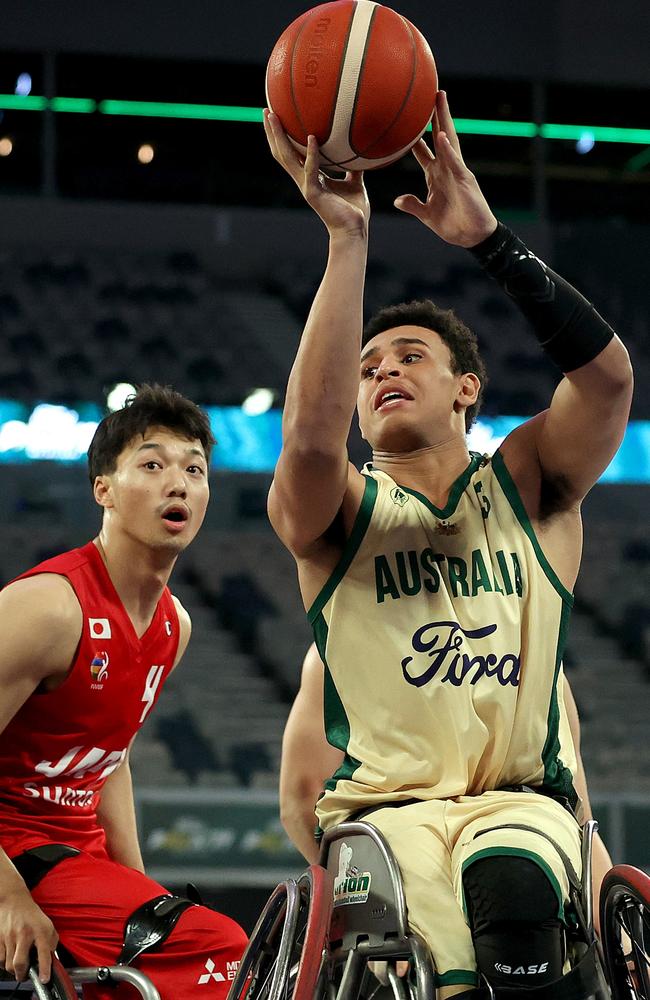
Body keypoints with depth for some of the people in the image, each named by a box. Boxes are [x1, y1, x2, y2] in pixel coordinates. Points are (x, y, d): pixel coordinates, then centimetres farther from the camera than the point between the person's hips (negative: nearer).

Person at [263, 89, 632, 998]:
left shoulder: (528, 487, 13)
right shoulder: (336, 513, 8)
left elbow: (608, 373, -8)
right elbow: (310, 435, -17)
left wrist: (486, 236, -16)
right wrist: (347, 239, -20)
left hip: (523, 797, 1)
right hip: (386, 804, -1)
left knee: (514, 885, -36)